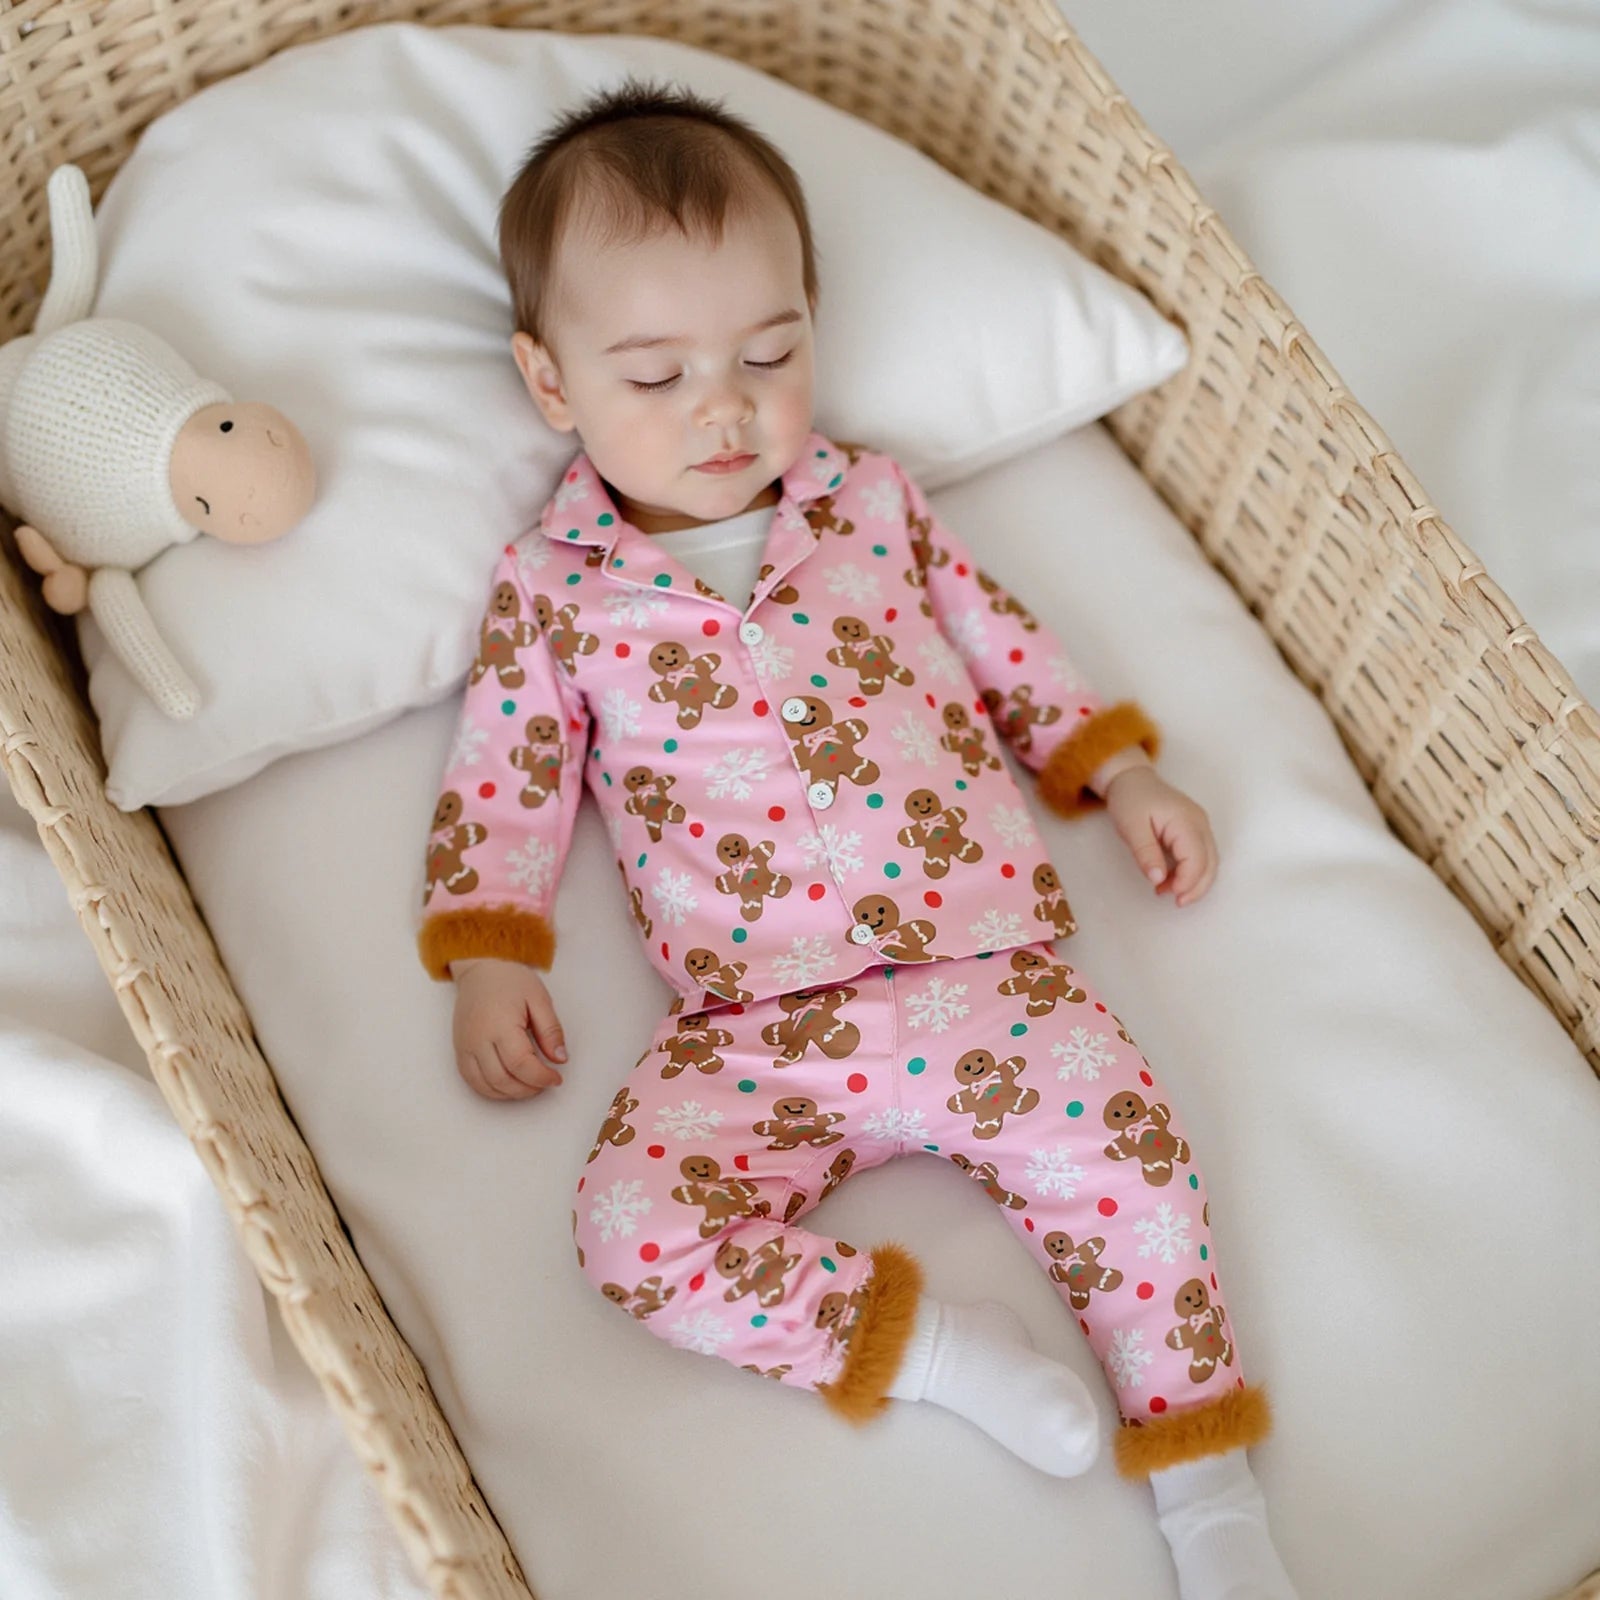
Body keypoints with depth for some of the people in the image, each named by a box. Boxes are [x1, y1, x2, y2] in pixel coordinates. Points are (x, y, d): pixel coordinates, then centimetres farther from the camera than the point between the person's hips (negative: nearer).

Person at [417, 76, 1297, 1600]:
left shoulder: (868, 497, 12)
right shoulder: (551, 585, 6)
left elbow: (997, 638, 20)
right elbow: (504, 778, 10)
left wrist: (1119, 774, 15)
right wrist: (488, 960, 1)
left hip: (981, 957, 1)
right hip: (754, 1026, -1)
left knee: (1121, 1137, -18)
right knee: (633, 1220, -21)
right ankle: (912, 1337, -7)